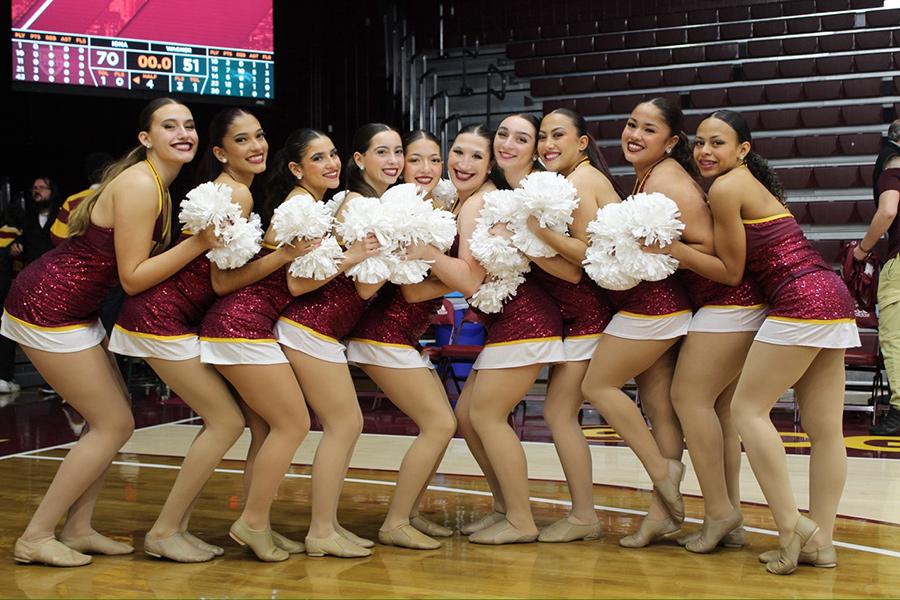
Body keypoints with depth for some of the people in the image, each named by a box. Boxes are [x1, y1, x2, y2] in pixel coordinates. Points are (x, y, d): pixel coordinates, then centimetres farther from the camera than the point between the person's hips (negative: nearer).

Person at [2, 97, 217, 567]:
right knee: (113, 425, -3)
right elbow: (132, 278, -20)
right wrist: (200, 242, -25)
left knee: (111, 421, 12)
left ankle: (77, 528, 20)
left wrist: (205, 239, 0)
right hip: (48, 308, -10)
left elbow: (147, 262, 8)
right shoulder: (138, 185, -19)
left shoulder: (158, 185, 11)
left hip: (73, 309, 10)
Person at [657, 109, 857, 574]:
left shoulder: (725, 188, -7)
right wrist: (676, 248, 11)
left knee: (748, 408, -4)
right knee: (824, 428, 6)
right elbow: (742, 261, 16)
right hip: (831, 295, 9)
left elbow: (731, 272, -6)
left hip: (799, 299, -9)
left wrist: (674, 250, -6)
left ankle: (790, 524, -7)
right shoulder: (754, 183, 21)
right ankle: (820, 541, 11)